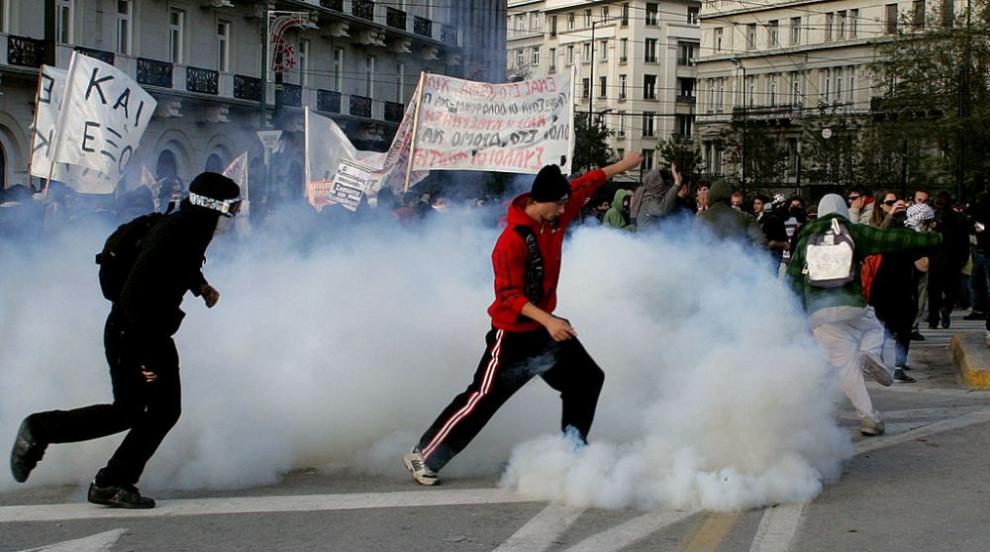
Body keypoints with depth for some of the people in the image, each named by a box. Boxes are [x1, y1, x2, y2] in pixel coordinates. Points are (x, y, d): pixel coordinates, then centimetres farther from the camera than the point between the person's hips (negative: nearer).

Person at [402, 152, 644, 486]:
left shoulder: (555, 217, -3)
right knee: (483, 399, -8)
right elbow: (509, 296, -25)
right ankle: (423, 458, -1)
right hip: (513, 333, -9)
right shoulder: (512, 240, -26)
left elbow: (586, 185, 13)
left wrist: (622, 165, 23)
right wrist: (548, 321, -33)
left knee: (588, 379, 15)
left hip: (545, 327, 9)